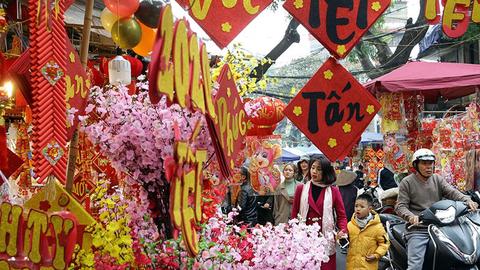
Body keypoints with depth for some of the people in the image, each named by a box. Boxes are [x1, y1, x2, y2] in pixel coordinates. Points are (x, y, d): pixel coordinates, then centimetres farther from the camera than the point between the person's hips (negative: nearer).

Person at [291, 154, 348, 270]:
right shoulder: (301, 189, 6)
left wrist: (343, 230, -15)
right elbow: (294, 214, 6)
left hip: (325, 240, 0)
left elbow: (341, 215, 4)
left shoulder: (333, 191, 4)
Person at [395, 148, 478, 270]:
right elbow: (400, 206, -4)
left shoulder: (438, 179, 15)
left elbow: (452, 192, -1)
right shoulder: (407, 182, 2)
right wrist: (411, 216, -26)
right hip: (417, 229, -4)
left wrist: (467, 200, -21)